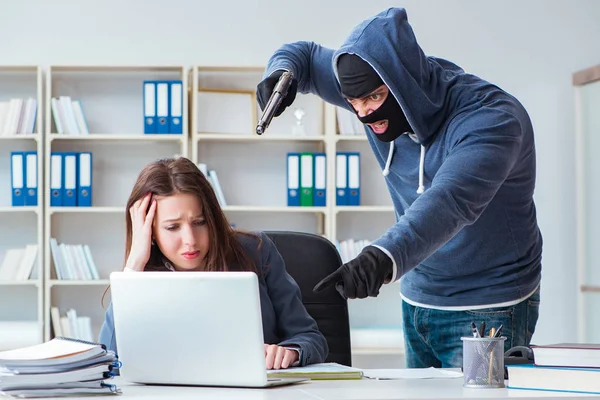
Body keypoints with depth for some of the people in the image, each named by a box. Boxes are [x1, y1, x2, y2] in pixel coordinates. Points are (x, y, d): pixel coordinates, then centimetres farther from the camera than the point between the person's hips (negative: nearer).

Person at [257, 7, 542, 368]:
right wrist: (282, 74, -13)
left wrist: (384, 258, -59)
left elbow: (451, 202, -43)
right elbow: (307, 54, 11)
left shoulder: (491, 118, -26)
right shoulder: (379, 90, -5)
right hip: (416, 303, 7)